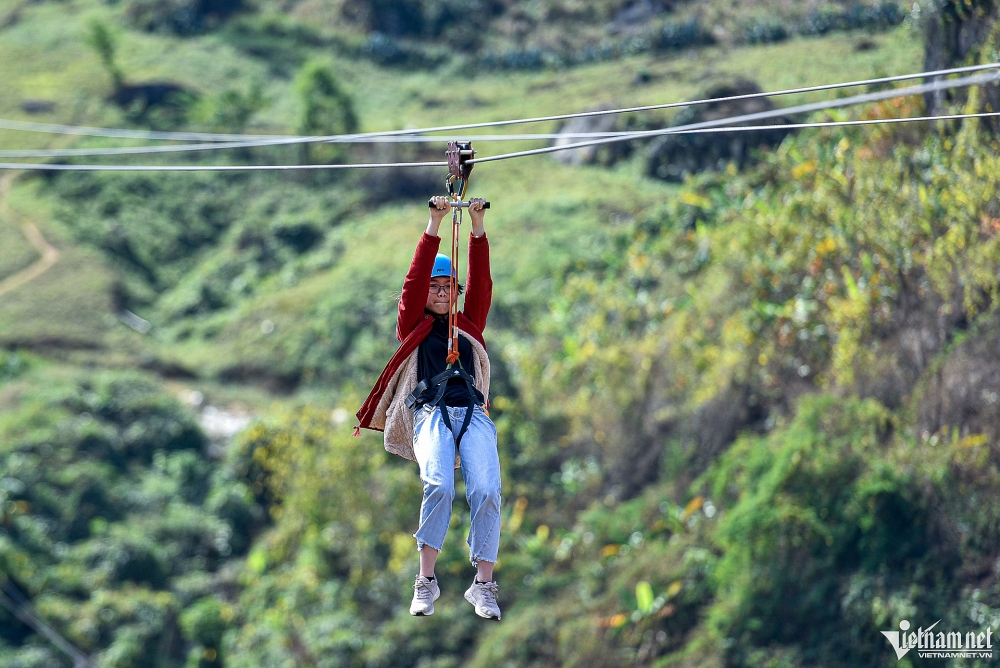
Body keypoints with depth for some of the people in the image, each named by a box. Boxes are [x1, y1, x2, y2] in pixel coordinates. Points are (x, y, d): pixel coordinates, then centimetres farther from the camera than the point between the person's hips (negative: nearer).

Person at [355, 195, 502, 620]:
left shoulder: (469, 326, 27)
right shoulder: (413, 326, 21)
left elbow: (481, 282, 18)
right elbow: (415, 279, 12)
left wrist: (478, 225, 11)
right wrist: (436, 223, 7)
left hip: (473, 414, 2)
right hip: (431, 413, -2)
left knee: (486, 491, -23)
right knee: (439, 486, -30)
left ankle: (483, 585, -25)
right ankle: (426, 581, -26)